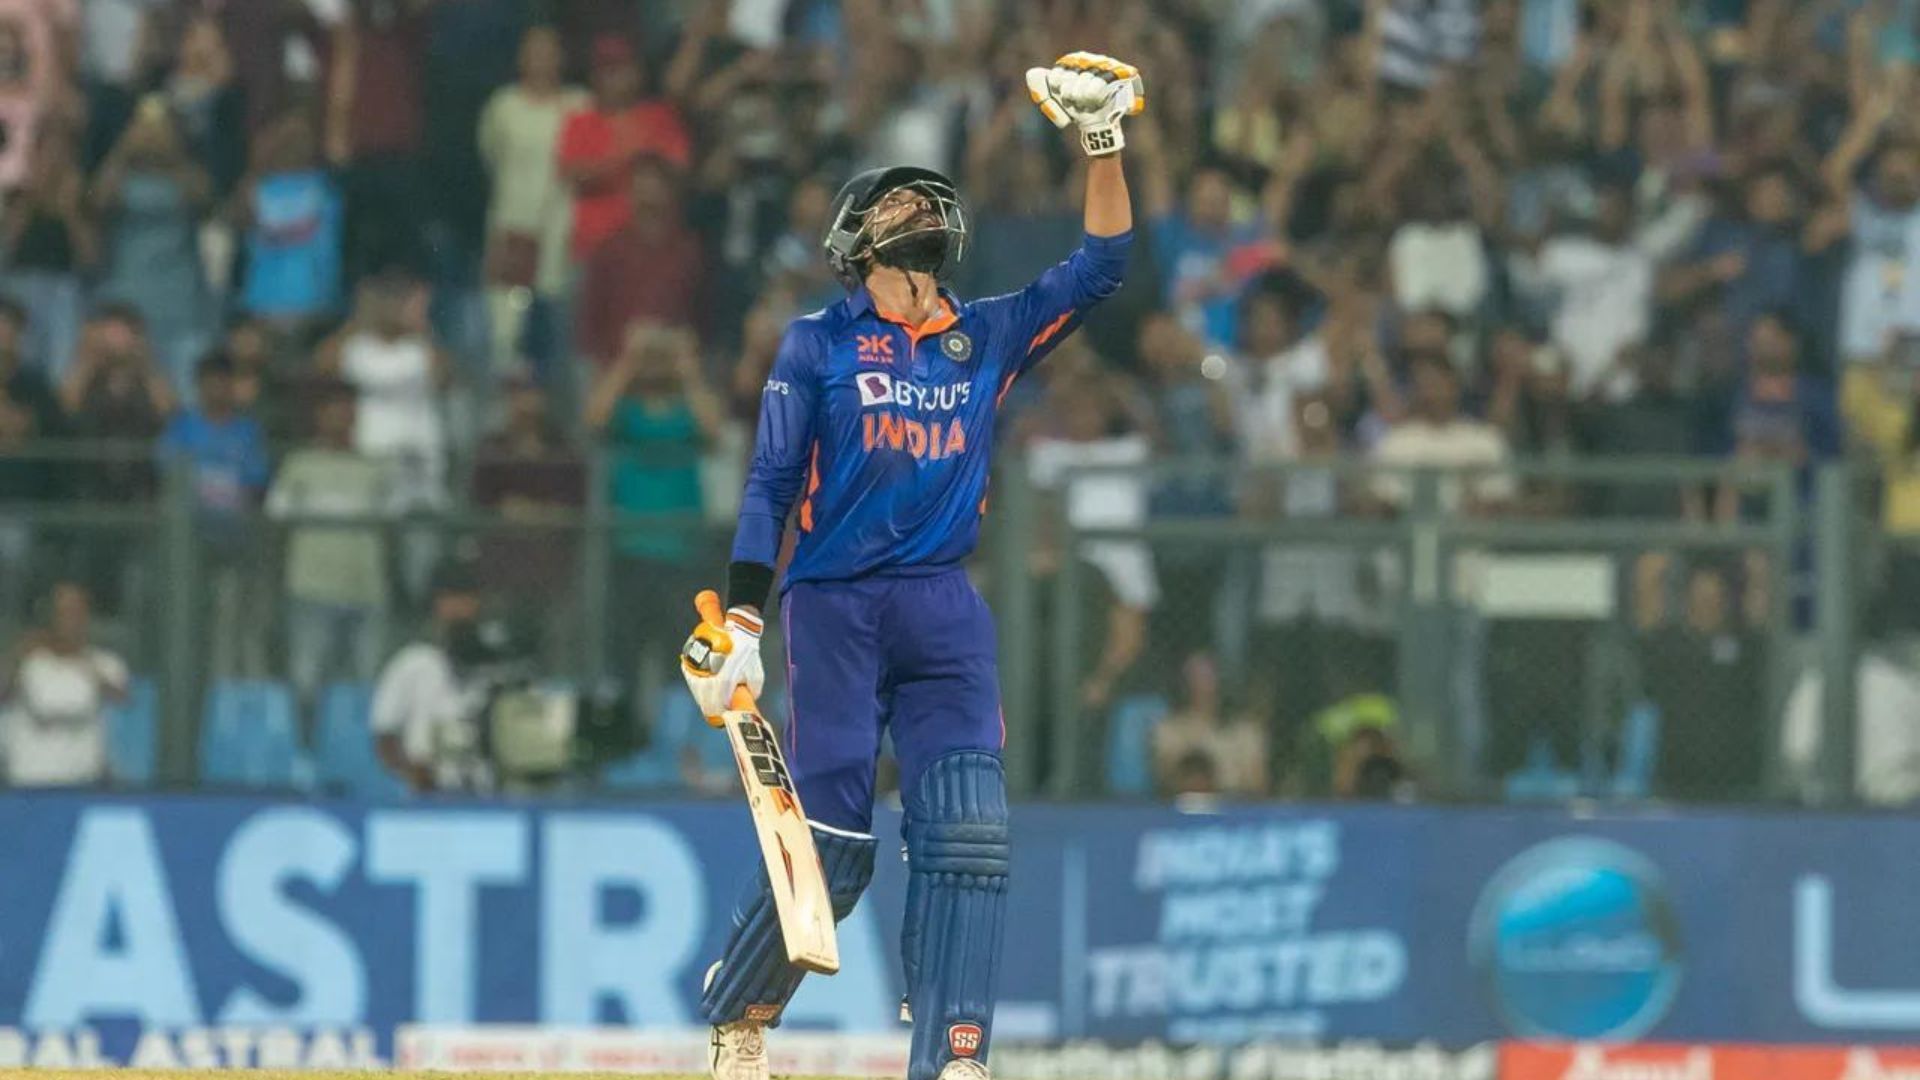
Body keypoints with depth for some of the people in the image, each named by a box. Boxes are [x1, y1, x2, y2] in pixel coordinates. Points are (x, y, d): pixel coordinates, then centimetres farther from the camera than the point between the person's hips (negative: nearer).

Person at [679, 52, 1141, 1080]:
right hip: (833, 609, -3)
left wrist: (1103, 143, -5)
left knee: (967, 838, -13)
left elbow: (1099, 266, 7)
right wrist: (740, 621, -10)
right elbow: (769, 485, -1)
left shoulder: (990, 335, 14)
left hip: (947, 614, 3)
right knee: (830, 850, -7)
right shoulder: (817, 342, 5)